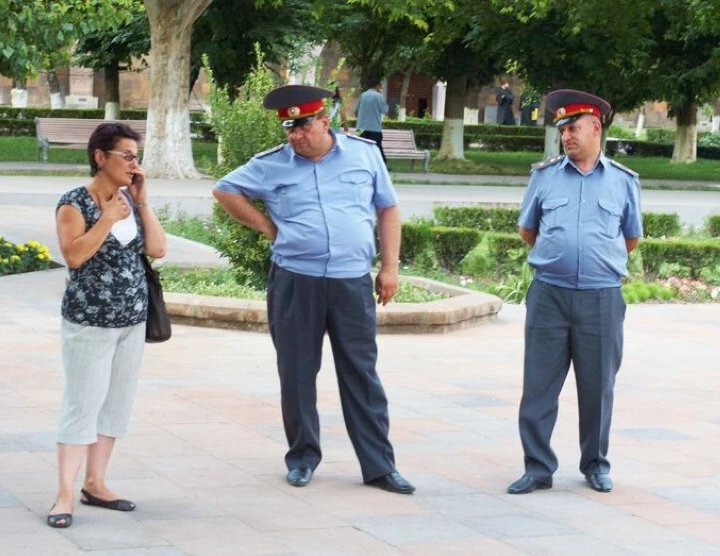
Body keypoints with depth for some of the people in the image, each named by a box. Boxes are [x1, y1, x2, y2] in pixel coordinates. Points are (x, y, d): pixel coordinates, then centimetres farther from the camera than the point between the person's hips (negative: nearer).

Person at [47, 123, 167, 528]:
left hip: (132, 321, 6)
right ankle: (65, 496, -6)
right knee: (83, 405, -8)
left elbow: (158, 249, 1)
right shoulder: (75, 202, -10)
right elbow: (74, 255, -21)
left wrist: (142, 201, -4)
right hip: (89, 322, -6)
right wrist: (109, 217, -19)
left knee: (117, 403, 9)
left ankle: (95, 484, 18)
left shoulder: (132, 199, 7)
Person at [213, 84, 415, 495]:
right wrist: (266, 226, 4)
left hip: (353, 281, 0)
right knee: (297, 373, 7)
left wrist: (390, 266, 5)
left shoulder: (363, 153, 4)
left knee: (361, 374, 3)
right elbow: (225, 190, 12)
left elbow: (388, 209, 11)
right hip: (295, 281, 0)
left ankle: (379, 465, 7)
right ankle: (303, 457, 21)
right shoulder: (273, 165, 2)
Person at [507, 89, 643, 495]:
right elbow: (528, 231, 18)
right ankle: (538, 467, 7)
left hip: (602, 298, 0)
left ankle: (596, 464, 22)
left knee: (598, 387, 7)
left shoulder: (623, 181, 5)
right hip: (549, 294, 1)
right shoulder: (544, 176, 6)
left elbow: (631, 239, 16)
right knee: (539, 386, 0)